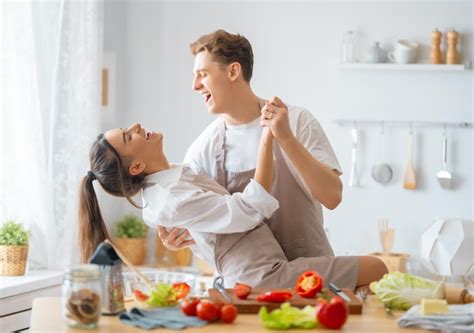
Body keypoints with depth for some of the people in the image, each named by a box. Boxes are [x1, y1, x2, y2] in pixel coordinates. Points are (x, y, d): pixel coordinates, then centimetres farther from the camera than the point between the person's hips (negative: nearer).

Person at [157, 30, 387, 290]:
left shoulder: (297, 122, -2)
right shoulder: (202, 150, 2)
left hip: (313, 271, 0)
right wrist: (174, 239, -14)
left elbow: (332, 196, -12)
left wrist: (286, 138, -20)